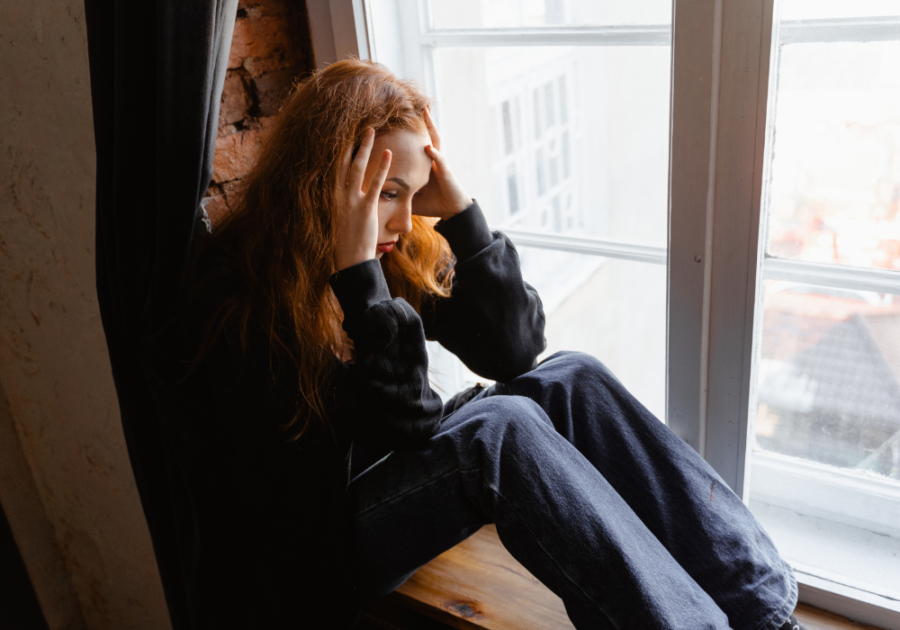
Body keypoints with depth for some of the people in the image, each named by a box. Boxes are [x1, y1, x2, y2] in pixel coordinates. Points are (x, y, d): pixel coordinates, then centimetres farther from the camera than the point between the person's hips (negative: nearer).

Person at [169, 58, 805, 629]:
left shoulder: (404, 248, -3)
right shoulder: (236, 301, -22)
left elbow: (513, 351, -8)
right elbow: (405, 421, -24)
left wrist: (459, 212, -15)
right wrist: (356, 275, -33)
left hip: (395, 473, 7)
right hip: (313, 547, -6)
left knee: (571, 380, -13)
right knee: (501, 427, -31)